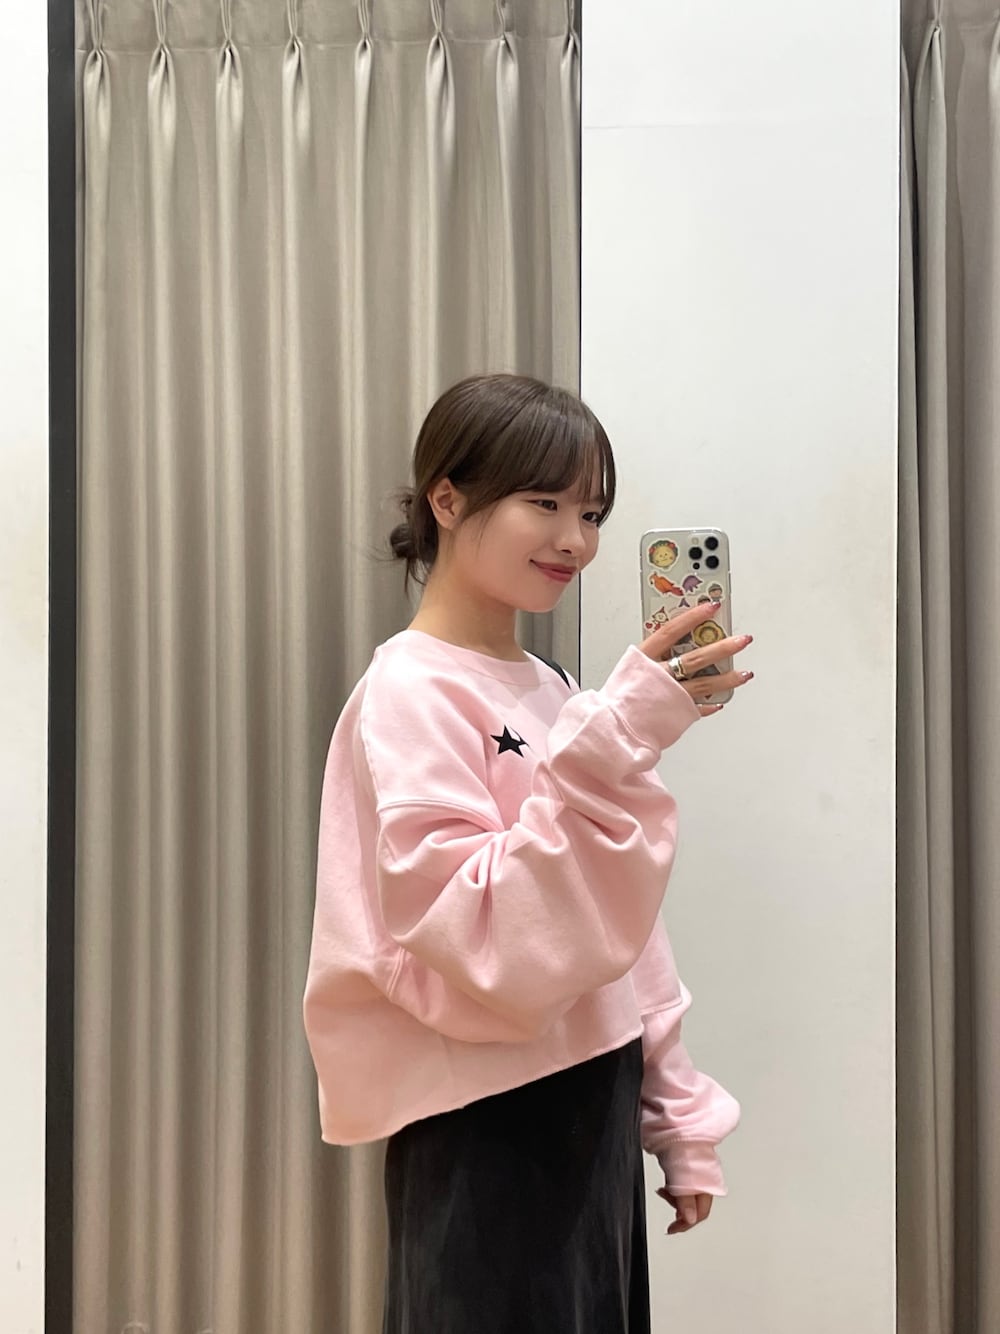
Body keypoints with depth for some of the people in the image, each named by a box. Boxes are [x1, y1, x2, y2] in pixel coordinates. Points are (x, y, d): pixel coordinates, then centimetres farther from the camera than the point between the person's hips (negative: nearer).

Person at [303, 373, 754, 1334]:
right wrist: (622, 739, -30)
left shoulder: (550, 689, 7)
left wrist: (679, 1118, 12)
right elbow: (482, 943, -26)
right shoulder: (412, 693, -16)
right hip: (488, 1129, -7)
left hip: (595, 1106, 7)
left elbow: (618, 922, 11)